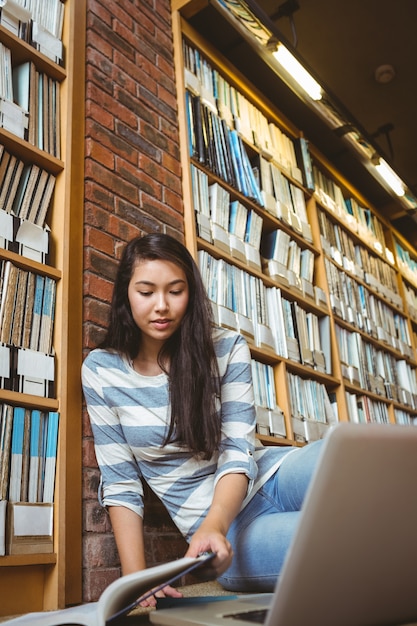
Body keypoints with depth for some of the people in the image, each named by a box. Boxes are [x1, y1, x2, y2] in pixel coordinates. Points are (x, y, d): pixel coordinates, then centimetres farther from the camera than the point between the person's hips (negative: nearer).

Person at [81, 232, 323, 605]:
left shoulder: (227, 348, -3)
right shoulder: (102, 371, -3)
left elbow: (238, 452, -10)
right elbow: (120, 483, -1)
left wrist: (212, 525, -30)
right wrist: (135, 576, -13)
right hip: (225, 529, -2)